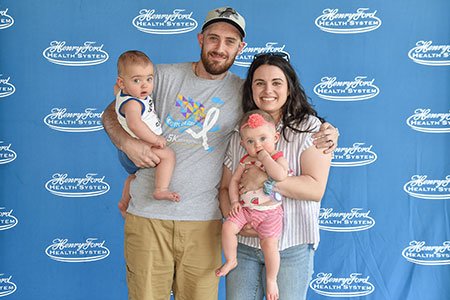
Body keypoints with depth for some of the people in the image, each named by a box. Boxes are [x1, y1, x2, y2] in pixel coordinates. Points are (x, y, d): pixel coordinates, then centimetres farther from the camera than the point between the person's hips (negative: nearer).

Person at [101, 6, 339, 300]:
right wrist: (128, 142, -13)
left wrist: (325, 132, -7)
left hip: (203, 220, 1)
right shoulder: (164, 75, 2)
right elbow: (112, 113, 8)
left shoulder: (243, 93, 4)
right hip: (147, 214, 0)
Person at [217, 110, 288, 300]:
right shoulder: (246, 161, 6)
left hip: (269, 211, -4)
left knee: (269, 244, -11)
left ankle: (271, 280, 11)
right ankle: (231, 261, 10)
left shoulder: (279, 159, -8)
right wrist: (235, 201, -3)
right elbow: (234, 181, 10)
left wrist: (265, 157, -22)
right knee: (228, 227, -14)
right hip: (245, 208, 4)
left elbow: (280, 175, -29)